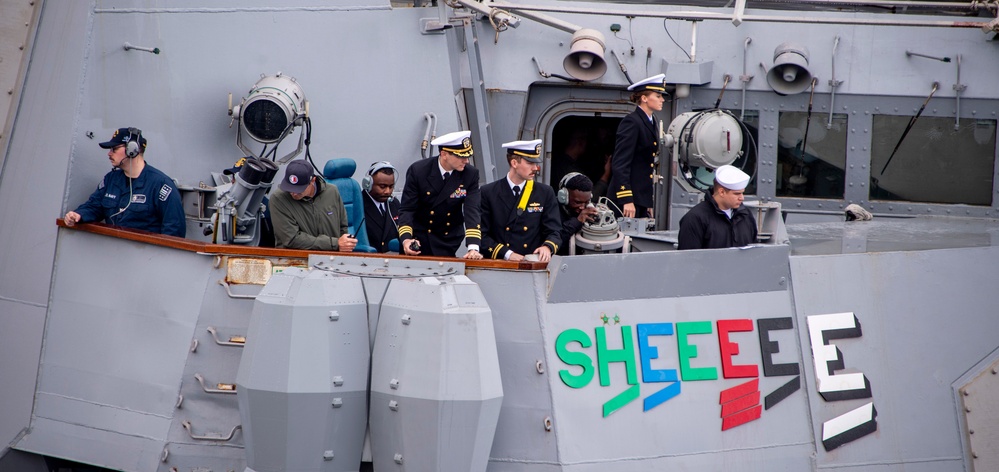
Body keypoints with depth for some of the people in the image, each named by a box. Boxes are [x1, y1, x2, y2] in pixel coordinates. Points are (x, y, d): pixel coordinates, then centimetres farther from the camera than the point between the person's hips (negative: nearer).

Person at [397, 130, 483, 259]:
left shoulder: (470, 174, -12)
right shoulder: (418, 171, -16)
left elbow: (472, 211, -20)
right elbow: (407, 209, -14)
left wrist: (473, 248, -34)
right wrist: (406, 239, -32)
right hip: (419, 238, -1)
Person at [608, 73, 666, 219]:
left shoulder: (653, 122, 16)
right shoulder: (631, 122, -12)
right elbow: (620, 164, -18)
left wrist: (649, 202, 18)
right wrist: (626, 200, -23)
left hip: (642, 197, 9)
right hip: (626, 197, -9)